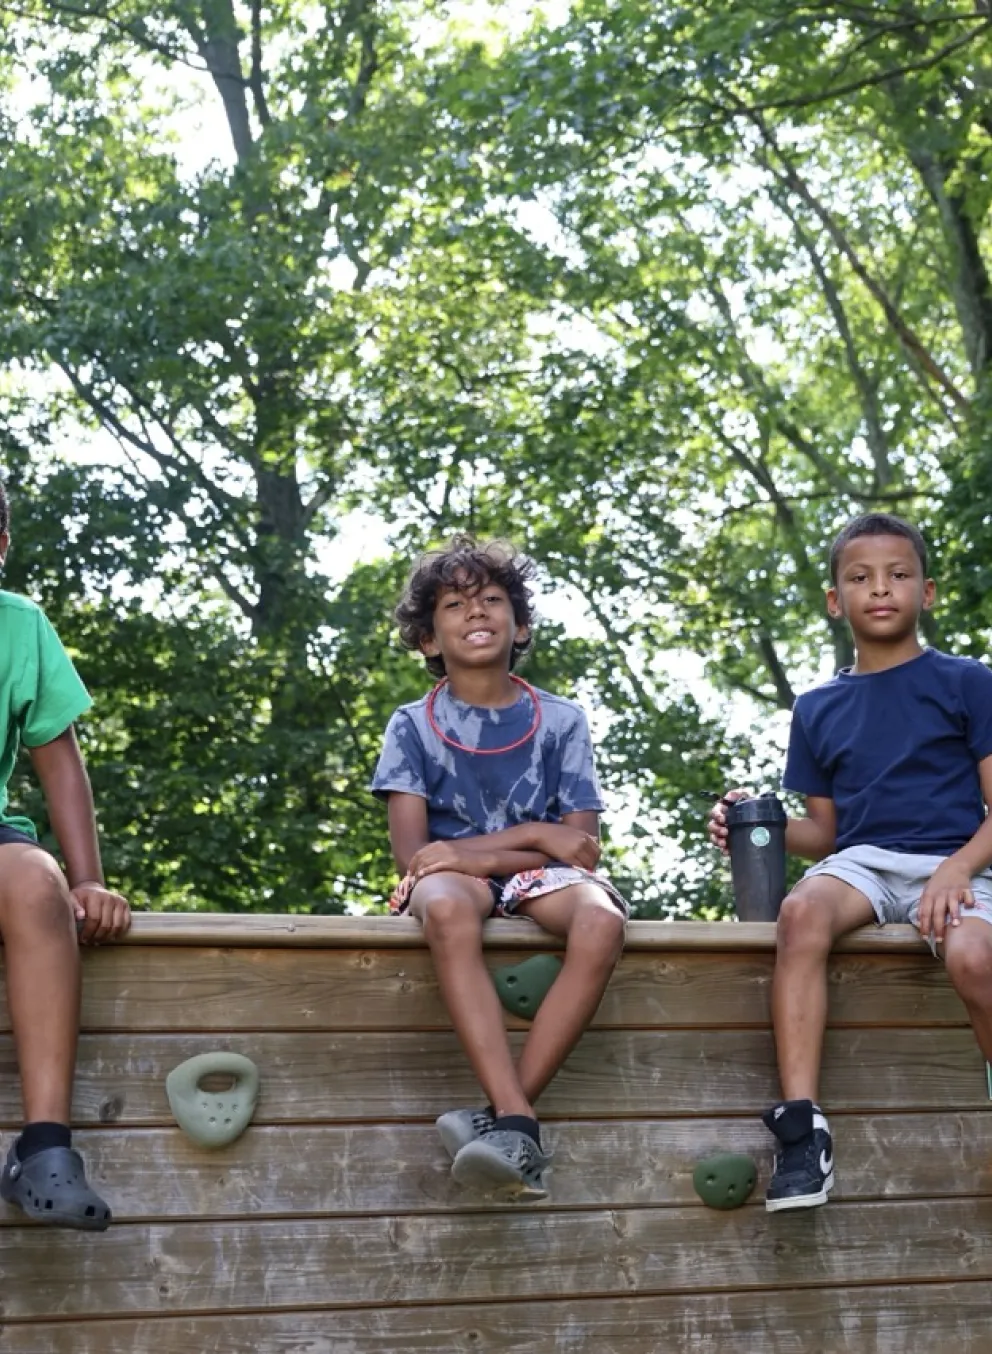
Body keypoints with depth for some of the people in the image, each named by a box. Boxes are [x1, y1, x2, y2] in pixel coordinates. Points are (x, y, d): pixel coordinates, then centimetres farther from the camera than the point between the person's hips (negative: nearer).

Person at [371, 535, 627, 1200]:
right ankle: (518, 1123, -46)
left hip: (540, 877, 1)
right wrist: (535, 836, -10)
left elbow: (582, 847, 1)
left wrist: (472, 851, -10)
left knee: (601, 918, -36)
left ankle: (501, 1115, -34)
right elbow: (411, 851, -6)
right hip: (456, 876, -1)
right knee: (446, 906, -40)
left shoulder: (561, 720, 8)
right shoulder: (414, 727, 6)